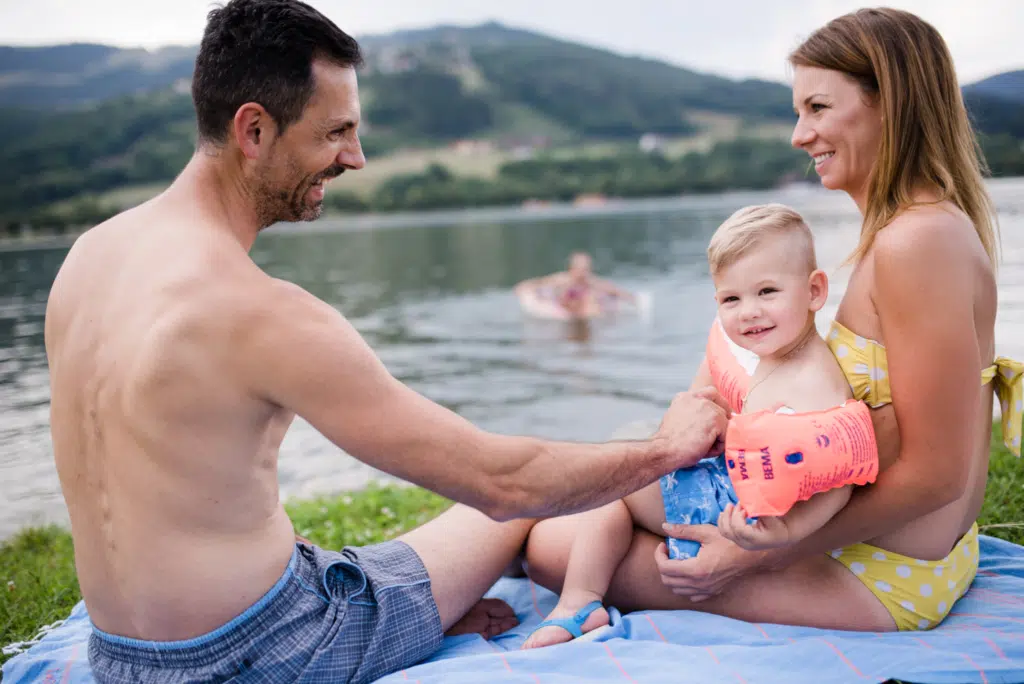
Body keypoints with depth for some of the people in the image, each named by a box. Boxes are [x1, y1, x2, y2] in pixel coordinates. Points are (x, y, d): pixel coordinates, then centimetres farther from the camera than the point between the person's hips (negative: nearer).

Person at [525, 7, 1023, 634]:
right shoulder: (936, 223, 9)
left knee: (555, 546, -14)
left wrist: (753, 556, -18)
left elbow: (933, 474, -23)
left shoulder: (916, 240, -24)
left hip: (883, 581, -10)